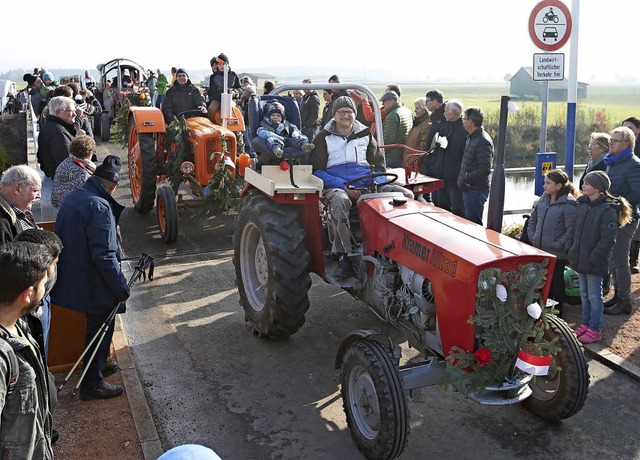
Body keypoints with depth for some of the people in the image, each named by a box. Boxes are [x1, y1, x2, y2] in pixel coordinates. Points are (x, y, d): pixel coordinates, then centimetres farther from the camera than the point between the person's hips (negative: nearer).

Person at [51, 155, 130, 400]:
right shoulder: (99, 207, -26)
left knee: (96, 327, 27)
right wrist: (122, 288, -19)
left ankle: (95, 366, 45)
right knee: (100, 329, 8)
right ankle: (92, 383, 21)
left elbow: (67, 237, 15)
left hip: (73, 277, 9)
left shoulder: (73, 196, 3)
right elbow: (104, 256, -28)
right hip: (94, 285, -9)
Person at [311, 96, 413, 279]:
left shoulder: (365, 134, 19)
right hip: (337, 185, -4)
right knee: (339, 201, -43)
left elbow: (379, 165, 21)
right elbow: (317, 170, 0)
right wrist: (344, 186, -15)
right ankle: (344, 256, -37)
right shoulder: (324, 137, 9)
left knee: (406, 194, -19)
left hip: (366, 184, 4)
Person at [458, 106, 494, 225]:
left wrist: (465, 180, -18)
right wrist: (463, 179, 11)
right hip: (469, 189, 10)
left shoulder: (483, 141, -19)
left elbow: (484, 170, -23)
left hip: (476, 191, -10)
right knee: (468, 221, 17)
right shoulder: (473, 138, 13)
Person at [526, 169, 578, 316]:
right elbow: (533, 218, 14)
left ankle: (558, 310, 26)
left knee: (556, 280, 10)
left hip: (557, 254, -7)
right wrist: (532, 236, 5)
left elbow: (571, 230, -20)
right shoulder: (543, 199, 3)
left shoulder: (568, 205, -19)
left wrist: (558, 245, -20)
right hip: (540, 249, 7)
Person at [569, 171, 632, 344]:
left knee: (594, 296, 3)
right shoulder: (582, 205, 6)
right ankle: (585, 324, 30)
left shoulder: (607, 210, -16)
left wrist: (594, 258, -20)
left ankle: (594, 330, 14)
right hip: (580, 259, 7)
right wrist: (573, 251, 8)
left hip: (595, 263, -7)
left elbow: (608, 239, -18)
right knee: (584, 294, 17)